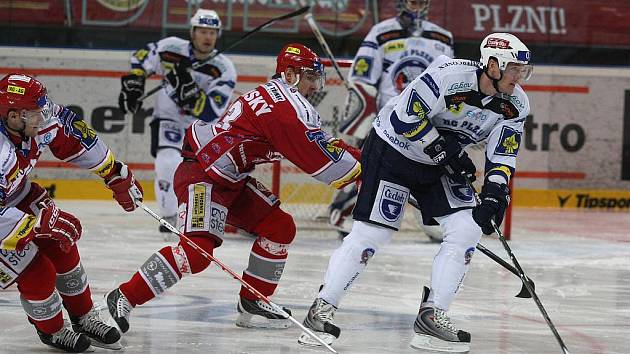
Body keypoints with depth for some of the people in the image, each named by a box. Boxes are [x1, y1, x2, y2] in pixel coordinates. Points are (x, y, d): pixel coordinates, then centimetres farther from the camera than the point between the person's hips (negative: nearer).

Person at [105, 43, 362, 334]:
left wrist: (352, 153, 12)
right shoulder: (285, 107, -18)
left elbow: (318, 143, 22)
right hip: (200, 175, -11)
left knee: (280, 227, 9)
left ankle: (251, 304, 15)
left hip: (230, 180, 11)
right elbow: (320, 159, -19)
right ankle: (124, 298, -19)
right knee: (198, 249, -24)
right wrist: (359, 169, -10)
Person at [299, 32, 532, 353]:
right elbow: (405, 117, -27)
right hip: (394, 150, -6)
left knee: (468, 229, -10)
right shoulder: (450, 76, -29)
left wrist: (495, 193, -19)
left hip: (441, 165, 7)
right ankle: (321, 310, 1)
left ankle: (431, 316, -3)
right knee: (372, 233, -10)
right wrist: (444, 152, -24)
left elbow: (503, 155, -3)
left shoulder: (515, 105, -8)